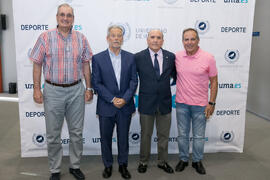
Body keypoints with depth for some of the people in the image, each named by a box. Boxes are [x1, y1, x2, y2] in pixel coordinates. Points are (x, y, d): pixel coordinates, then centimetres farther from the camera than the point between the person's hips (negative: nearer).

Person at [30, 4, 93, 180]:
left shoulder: (81, 38, 4)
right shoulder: (45, 37, -2)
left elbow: (86, 64, 6)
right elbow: (37, 64, -1)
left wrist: (89, 88, 3)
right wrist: (37, 89, -6)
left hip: (76, 91, 2)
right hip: (53, 91, -1)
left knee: (77, 132, 11)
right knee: (53, 135, 9)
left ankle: (75, 166, 30)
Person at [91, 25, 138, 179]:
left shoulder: (130, 57, 3)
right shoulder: (98, 58, -3)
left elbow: (134, 81, 0)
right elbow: (96, 83, -6)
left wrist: (125, 99, -13)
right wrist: (112, 99, -14)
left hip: (126, 106, 1)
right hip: (106, 107, -1)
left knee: (123, 138, 13)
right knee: (106, 138, 12)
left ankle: (123, 165, 32)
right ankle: (108, 165, 33)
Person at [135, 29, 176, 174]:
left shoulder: (171, 57, 0)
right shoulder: (138, 57, -6)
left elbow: (176, 75, 10)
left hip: (165, 103, 2)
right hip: (146, 103, -2)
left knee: (164, 135, 16)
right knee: (145, 135, 13)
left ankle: (162, 161, 36)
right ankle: (143, 161, 34)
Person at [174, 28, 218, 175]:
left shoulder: (208, 58, -9)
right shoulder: (177, 57, -2)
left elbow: (214, 81, -3)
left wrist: (212, 103, -6)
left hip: (200, 105, -2)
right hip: (181, 103, 2)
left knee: (199, 136, 12)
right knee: (182, 134, 15)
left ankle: (197, 161, 32)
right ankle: (183, 159, 34)